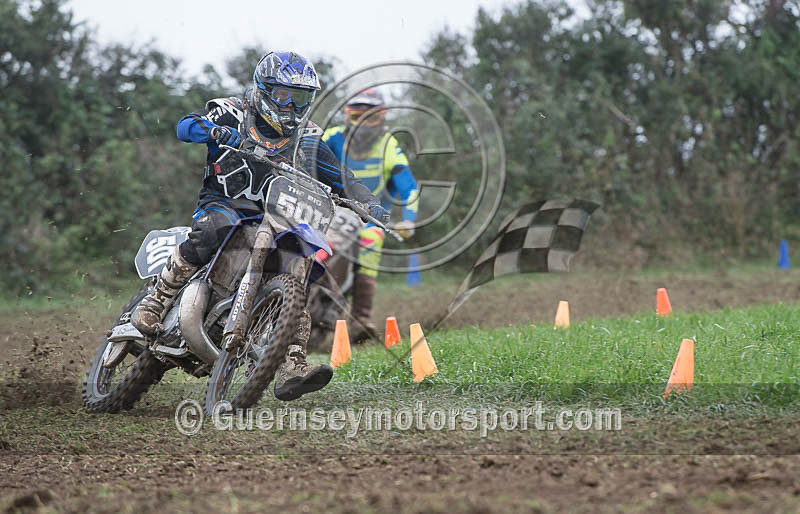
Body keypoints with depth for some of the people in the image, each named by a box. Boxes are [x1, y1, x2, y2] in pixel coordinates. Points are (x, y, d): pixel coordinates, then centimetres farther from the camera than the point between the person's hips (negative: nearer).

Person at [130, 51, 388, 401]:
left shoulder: (307, 139, 13)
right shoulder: (233, 114, 1)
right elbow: (185, 126, -13)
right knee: (216, 228, -39)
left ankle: (290, 370, -26)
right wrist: (216, 130, -36)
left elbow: (339, 176, 10)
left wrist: (369, 204, -9)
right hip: (222, 204, -4)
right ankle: (155, 302, -29)